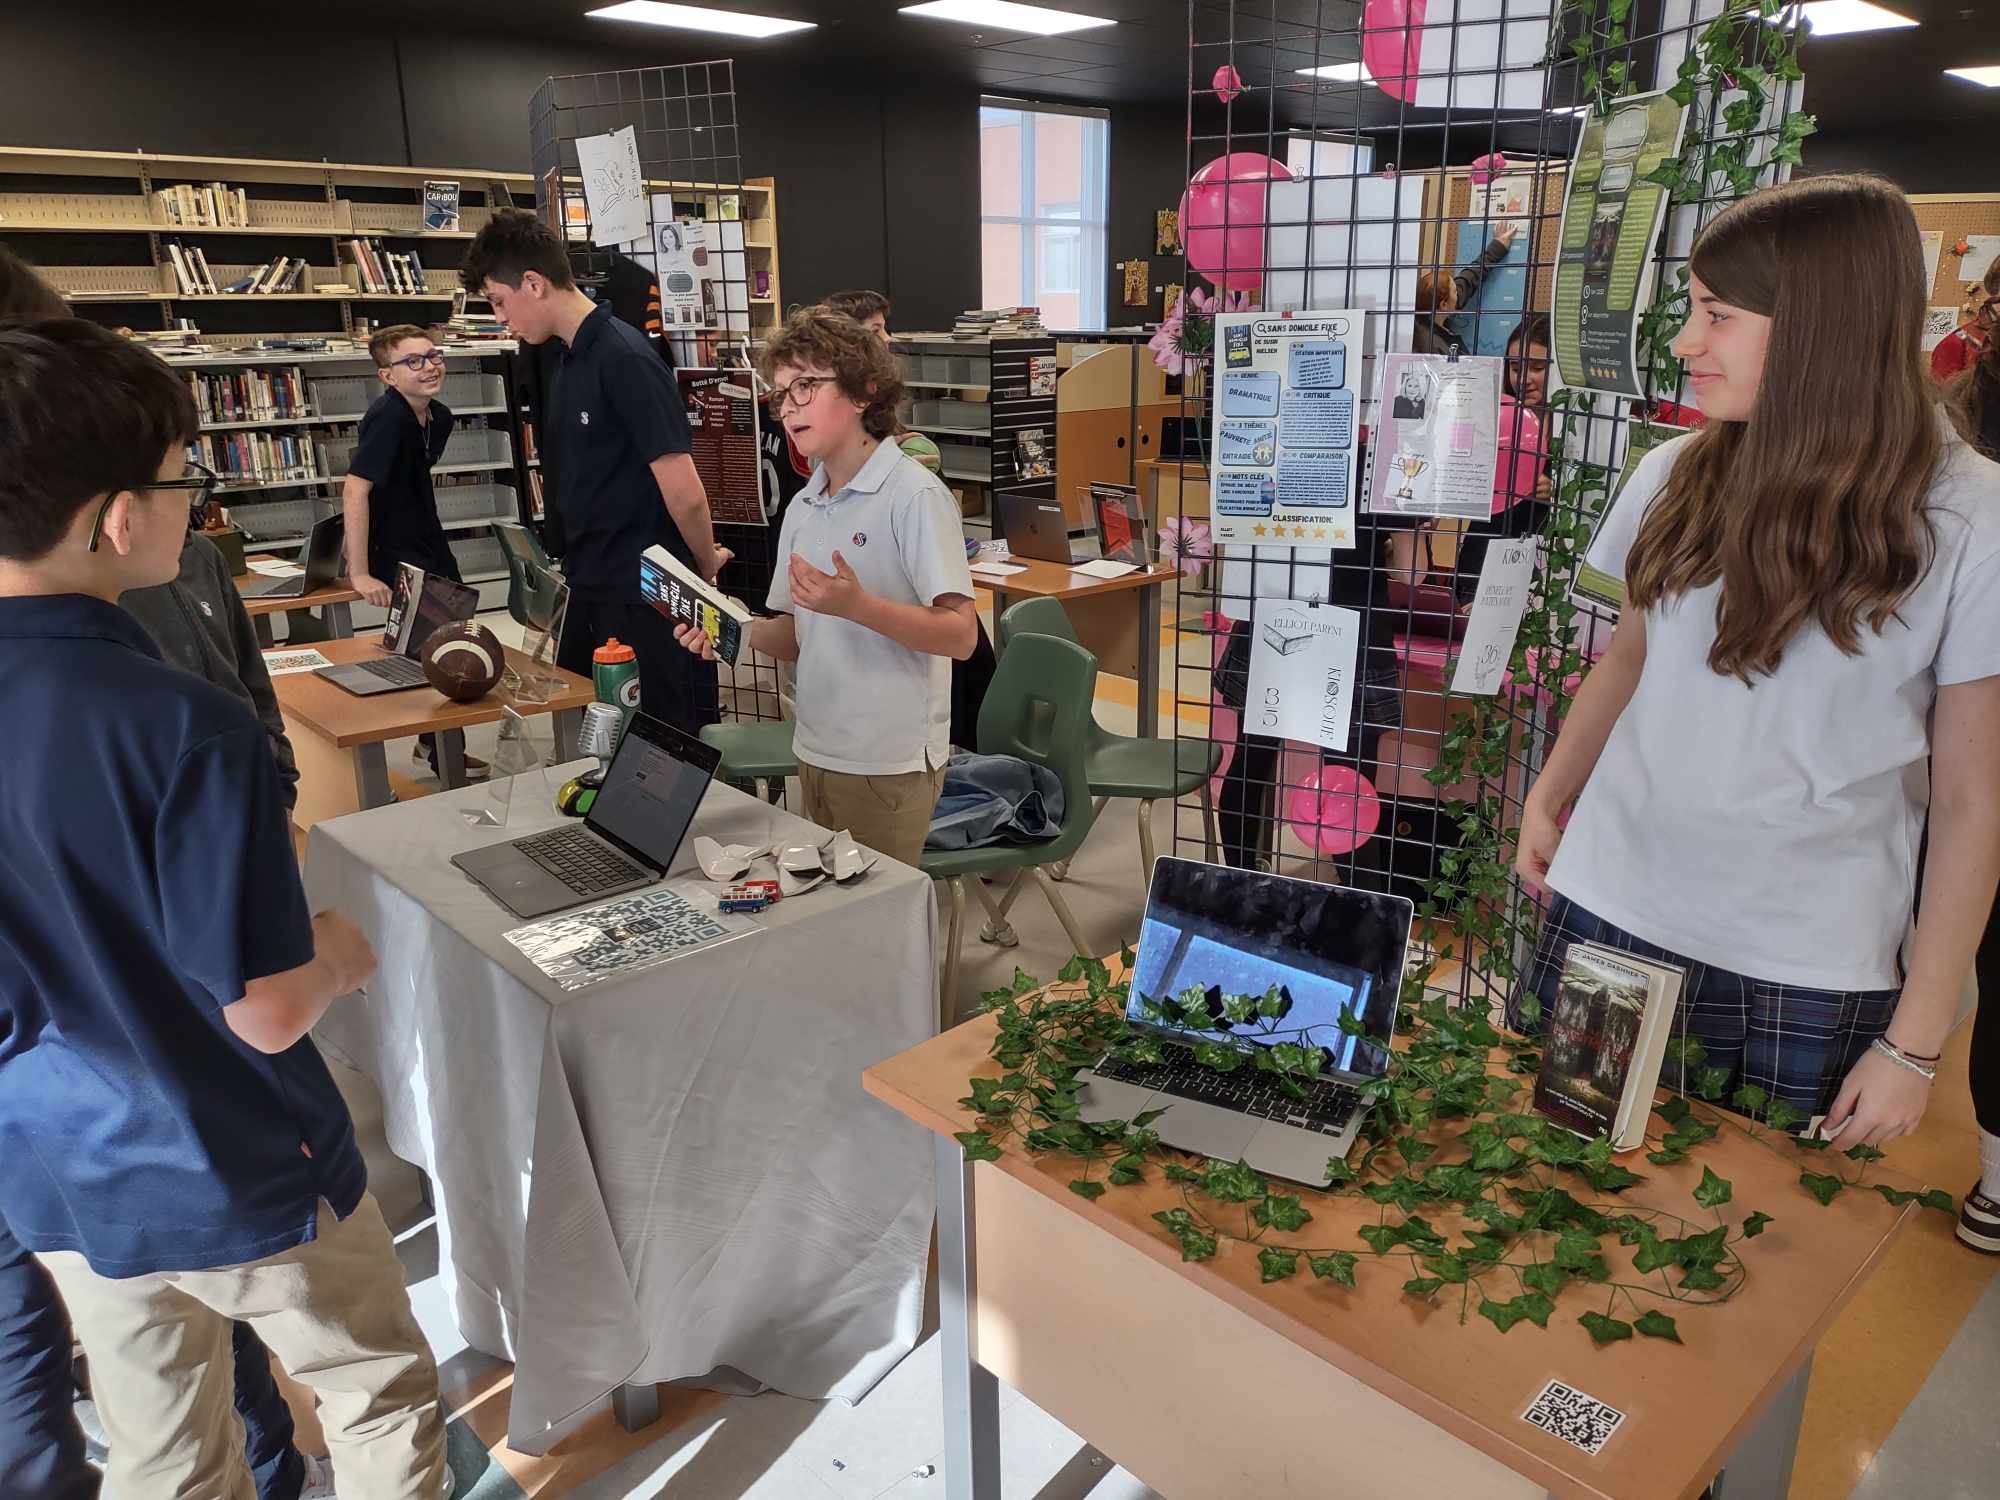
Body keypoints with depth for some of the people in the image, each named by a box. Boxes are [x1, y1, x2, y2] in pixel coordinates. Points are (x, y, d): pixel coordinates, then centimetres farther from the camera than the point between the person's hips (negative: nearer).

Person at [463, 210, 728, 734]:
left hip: (646, 600, -9)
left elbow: (683, 492, -19)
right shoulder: (569, 361, 12)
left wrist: (707, 570, -6)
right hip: (589, 592, 9)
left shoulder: (624, 358, -17)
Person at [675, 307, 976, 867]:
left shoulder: (914, 495, -13)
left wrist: (857, 605, -30)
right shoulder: (803, 508, 10)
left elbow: (960, 636, -19)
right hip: (816, 752, 7)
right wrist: (737, 631, -4)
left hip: (890, 760, -7)